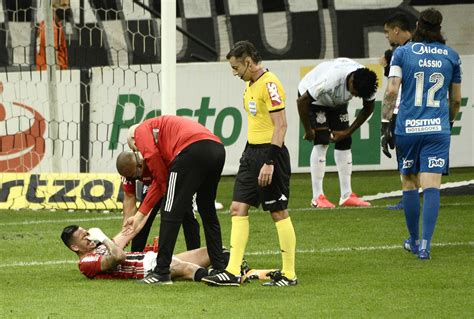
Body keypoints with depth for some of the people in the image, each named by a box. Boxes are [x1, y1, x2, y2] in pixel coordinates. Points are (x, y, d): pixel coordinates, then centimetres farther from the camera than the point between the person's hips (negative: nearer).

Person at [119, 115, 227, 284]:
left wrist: (166, 188, 7)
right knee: (208, 212, 23)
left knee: (171, 213, -2)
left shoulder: (141, 130, 15)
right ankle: (220, 268, 25)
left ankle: (161, 272, -2)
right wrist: (140, 215, 35)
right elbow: (158, 183, 33)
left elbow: (152, 155, -6)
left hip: (193, 150, -9)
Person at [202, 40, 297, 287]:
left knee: (278, 213, -2)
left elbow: (281, 125, -20)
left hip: (270, 153, -10)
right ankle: (233, 272, 4)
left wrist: (269, 163, -23)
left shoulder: (269, 84, -16)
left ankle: (289, 274, 5)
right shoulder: (250, 84, 13)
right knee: (238, 208, 4)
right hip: (251, 152, 10)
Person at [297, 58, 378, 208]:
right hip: (311, 96, -6)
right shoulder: (330, 79, -43)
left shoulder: (365, 82, -26)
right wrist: (308, 130, -21)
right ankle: (317, 197, -15)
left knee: (344, 142, -2)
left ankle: (347, 195, 2)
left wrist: (347, 132, -10)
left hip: (337, 101, 6)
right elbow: (302, 101, -32)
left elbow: (368, 109, -6)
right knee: (322, 141, -17)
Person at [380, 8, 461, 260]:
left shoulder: (402, 53, 1)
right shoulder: (451, 56, 7)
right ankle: (425, 245, -15)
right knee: (431, 187, -5)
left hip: (407, 128, 0)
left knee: (409, 184, 13)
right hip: (438, 129, 0)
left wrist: (385, 123, -4)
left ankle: (414, 241, 23)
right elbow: (456, 99, 14)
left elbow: (392, 90, -7)